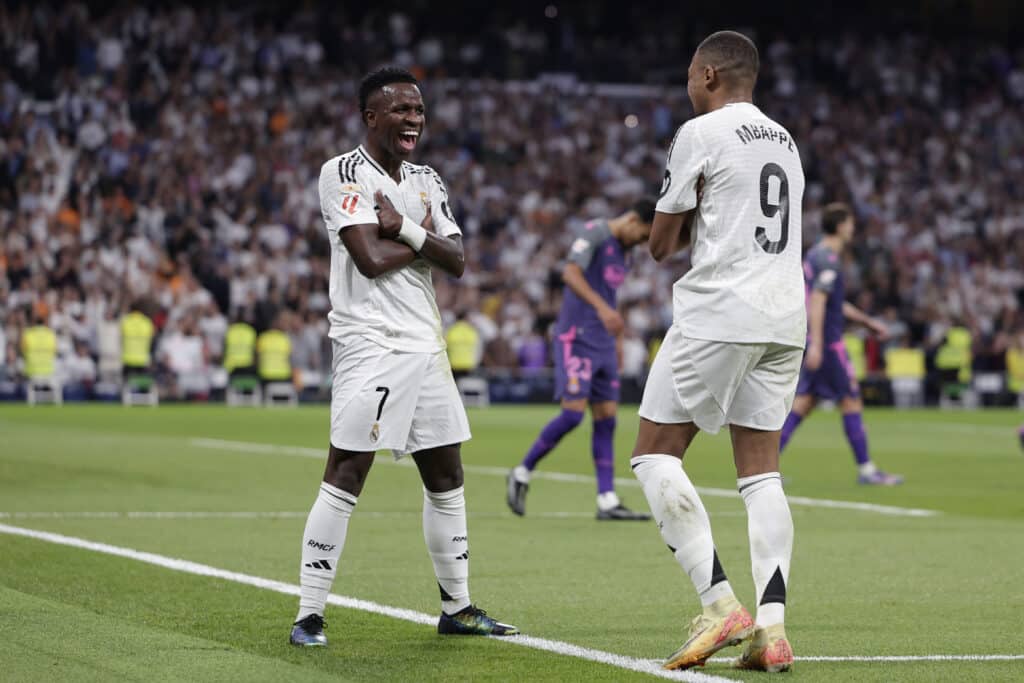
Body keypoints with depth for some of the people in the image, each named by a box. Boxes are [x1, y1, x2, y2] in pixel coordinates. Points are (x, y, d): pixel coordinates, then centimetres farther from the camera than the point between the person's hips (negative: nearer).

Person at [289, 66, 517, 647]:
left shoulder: (427, 182, 15)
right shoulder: (344, 174, -7)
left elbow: (457, 262, 4)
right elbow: (371, 260, -18)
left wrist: (404, 228, -11)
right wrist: (425, 237, -3)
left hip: (426, 345, 7)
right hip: (370, 343, -7)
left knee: (446, 477, 12)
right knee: (346, 476, -11)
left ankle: (457, 606, 23)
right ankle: (310, 614, -7)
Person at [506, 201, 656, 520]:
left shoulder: (623, 249, 18)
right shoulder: (593, 233, -9)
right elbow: (571, 274, -22)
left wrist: (618, 338, 27)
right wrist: (602, 307, -33)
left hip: (603, 344, 9)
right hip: (576, 338, -9)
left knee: (606, 418, 3)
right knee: (573, 412, -14)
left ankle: (607, 502, 1)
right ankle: (522, 474, 2)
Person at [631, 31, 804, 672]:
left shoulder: (701, 133, -4)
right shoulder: (786, 142, 18)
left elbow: (662, 244, 0)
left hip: (719, 315, -7)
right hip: (786, 318, 7)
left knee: (656, 455, 1)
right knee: (762, 471, 7)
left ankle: (720, 603, -10)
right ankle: (773, 628, -4)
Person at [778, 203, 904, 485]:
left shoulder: (815, 255, 18)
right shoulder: (828, 260, -13)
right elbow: (817, 302, -23)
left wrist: (867, 321, 32)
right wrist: (816, 343, -28)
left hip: (817, 343, 9)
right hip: (828, 342, -9)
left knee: (804, 403, 7)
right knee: (851, 401, -2)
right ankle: (866, 469, 2)